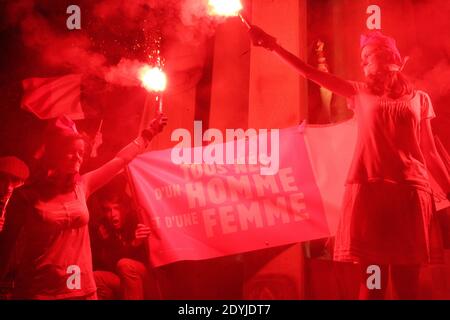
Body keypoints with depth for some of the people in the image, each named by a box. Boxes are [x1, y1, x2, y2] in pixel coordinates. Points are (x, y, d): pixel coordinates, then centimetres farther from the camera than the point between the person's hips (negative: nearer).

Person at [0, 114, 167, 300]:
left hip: (82, 288, 4)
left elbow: (120, 160, 15)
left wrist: (149, 133, 21)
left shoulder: (81, 185, 6)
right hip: (39, 291, -4)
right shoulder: (28, 195, -5)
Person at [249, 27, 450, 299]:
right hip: (369, 188, 0)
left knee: (407, 283, 1)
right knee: (372, 281, -1)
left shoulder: (419, 99, 15)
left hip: (411, 190, 0)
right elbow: (311, 73, 10)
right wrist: (275, 47, 3)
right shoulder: (360, 93, 16)